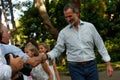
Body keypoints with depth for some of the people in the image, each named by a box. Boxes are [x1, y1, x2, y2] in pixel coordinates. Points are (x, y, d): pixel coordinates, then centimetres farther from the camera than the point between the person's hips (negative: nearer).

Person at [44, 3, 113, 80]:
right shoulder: (64, 32, 2)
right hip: (75, 68, -1)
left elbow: (100, 45, 5)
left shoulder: (90, 26, 3)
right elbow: (57, 49, 2)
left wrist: (108, 64, 2)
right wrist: (47, 56, -19)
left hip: (91, 66, 1)